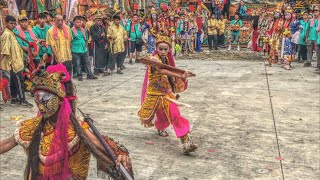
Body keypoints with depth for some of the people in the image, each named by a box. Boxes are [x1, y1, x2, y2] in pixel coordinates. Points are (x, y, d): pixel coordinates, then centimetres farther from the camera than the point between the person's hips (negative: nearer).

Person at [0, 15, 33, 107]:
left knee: (14, 81, 16)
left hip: (14, 62, 10)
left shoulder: (11, 33, 13)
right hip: (12, 63, -10)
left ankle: (14, 98, 25)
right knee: (19, 81, -5)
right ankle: (22, 100, 0)